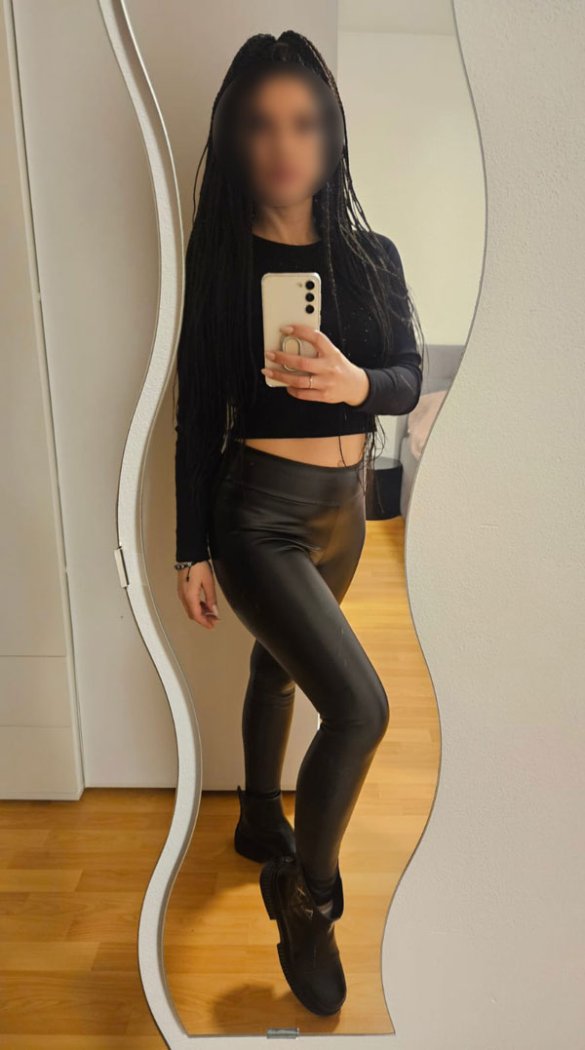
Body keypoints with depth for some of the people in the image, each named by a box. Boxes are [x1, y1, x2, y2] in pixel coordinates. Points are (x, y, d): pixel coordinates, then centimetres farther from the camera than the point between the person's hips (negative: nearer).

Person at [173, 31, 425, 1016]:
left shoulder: (372, 255, 4)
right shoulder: (220, 258, -7)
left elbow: (411, 377, 1)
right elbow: (198, 414, -7)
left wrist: (356, 383, -23)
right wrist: (193, 549, -7)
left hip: (346, 506, 5)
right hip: (257, 511, -5)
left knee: (280, 669, 22)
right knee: (358, 703, -16)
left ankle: (261, 823, 47)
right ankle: (305, 901, 10)